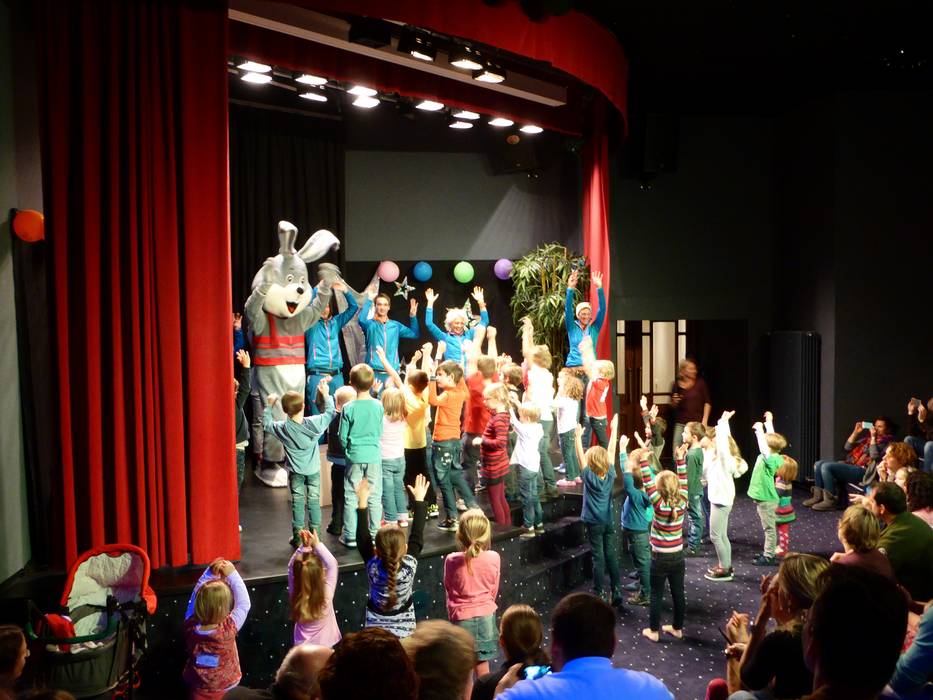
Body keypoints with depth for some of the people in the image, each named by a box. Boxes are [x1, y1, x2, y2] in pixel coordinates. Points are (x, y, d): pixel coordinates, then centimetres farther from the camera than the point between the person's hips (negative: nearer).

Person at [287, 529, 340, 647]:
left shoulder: (295, 595, -20)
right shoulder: (326, 595, -27)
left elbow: (292, 566, -11)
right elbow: (332, 564, -21)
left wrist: (304, 547, -21)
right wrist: (317, 545, -22)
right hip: (326, 647, -2)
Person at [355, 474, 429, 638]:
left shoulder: (373, 568, -18)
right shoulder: (410, 566, -18)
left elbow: (362, 538, -6)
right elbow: (417, 536, -6)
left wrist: (362, 502, -1)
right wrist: (419, 499, 2)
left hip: (376, 632, 0)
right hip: (405, 632, 0)